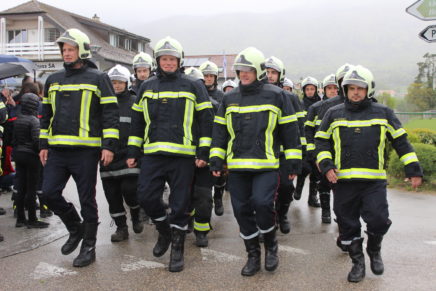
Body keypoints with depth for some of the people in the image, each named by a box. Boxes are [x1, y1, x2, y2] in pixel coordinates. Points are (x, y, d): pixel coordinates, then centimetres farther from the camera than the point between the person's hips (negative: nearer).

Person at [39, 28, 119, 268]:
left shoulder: (98, 78, -1)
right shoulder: (53, 80, 15)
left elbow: (110, 113, -5)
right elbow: (46, 114, 20)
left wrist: (109, 145, -11)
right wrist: (44, 145, 15)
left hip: (85, 150, -5)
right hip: (57, 149, 5)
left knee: (87, 199, 2)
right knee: (49, 193, 1)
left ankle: (88, 246, 17)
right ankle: (76, 229, 25)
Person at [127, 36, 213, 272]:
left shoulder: (192, 86, 3)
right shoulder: (147, 87, 13)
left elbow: (206, 120, 2)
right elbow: (137, 121, 16)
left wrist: (203, 153, -5)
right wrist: (133, 152, 12)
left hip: (183, 155, -3)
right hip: (152, 154, 3)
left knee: (180, 203, 2)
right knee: (146, 196, -2)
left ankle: (177, 248, 18)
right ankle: (164, 231, 26)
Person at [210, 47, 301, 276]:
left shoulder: (276, 96, 1)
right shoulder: (230, 98, 11)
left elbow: (289, 130, 3)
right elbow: (220, 131, 14)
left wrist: (293, 162, 0)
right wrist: (216, 160, 6)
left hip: (266, 165, -4)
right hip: (236, 166, 4)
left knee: (262, 203, -18)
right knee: (242, 211, 6)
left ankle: (271, 245, 11)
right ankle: (253, 255, 22)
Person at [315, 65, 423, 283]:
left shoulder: (383, 113, 8)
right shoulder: (334, 114, 8)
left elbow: (401, 141, 10)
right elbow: (321, 141, 10)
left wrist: (413, 169, 5)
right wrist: (326, 166, -5)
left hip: (374, 180, -1)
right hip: (343, 181, 1)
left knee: (378, 220, -9)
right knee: (348, 225, 7)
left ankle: (374, 251, 22)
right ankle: (358, 262, 25)